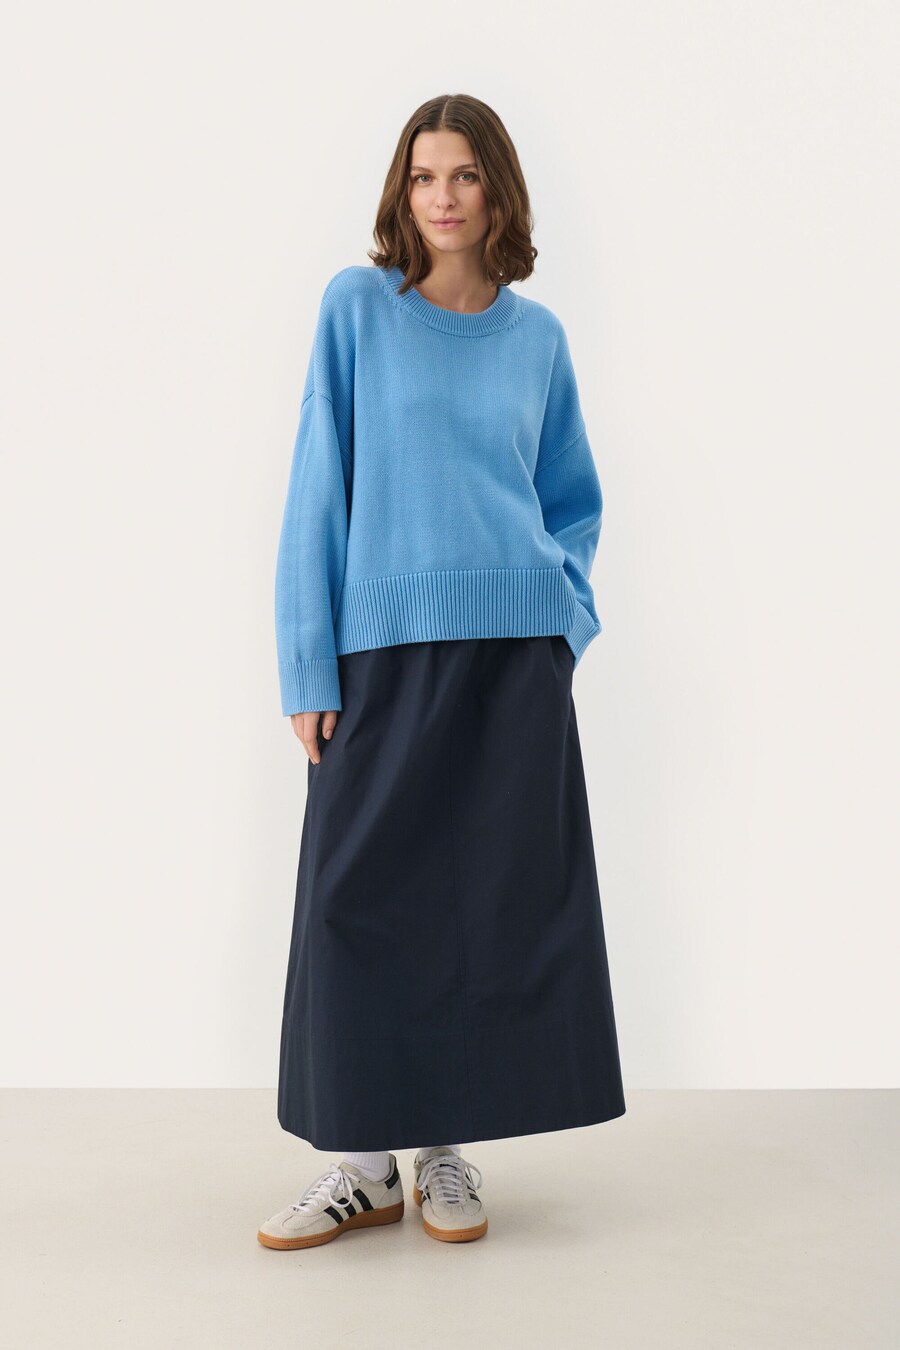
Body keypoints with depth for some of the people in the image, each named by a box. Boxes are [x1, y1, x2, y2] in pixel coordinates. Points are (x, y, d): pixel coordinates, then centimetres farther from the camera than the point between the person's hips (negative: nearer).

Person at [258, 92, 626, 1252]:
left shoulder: (537, 336, 10)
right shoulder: (357, 307, 3)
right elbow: (318, 487, -1)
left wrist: (568, 605, 0)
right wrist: (308, 666, -6)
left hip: (515, 655, 2)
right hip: (383, 651, -2)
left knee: (498, 899, 4)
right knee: (362, 902, -1)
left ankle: (448, 1149, 18)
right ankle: (366, 1160, 14)